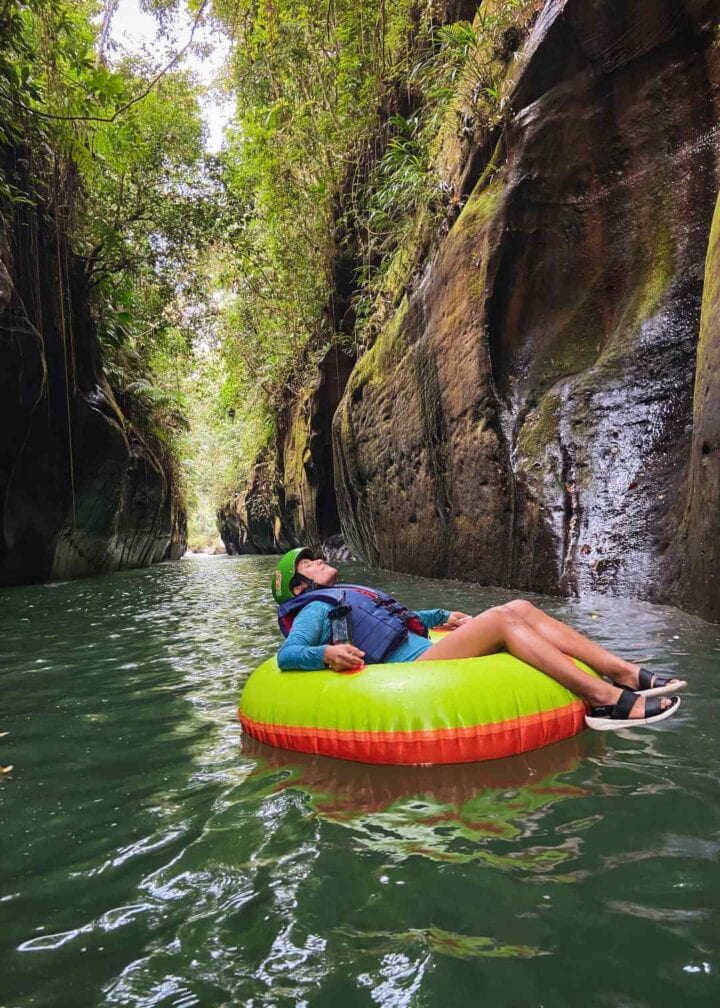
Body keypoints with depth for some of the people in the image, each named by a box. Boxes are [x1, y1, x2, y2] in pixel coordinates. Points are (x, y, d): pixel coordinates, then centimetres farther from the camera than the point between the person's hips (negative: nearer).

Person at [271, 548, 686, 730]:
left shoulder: (349, 597, 30)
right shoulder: (316, 610, 4)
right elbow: (287, 654, -13)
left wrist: (442, 616, 25)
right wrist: (327, 654, -32)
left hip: (425, 651, 9)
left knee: (519, 607, -6)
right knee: (501, 619, -23)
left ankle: (624, 672, -13)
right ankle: (607, 698, -29)